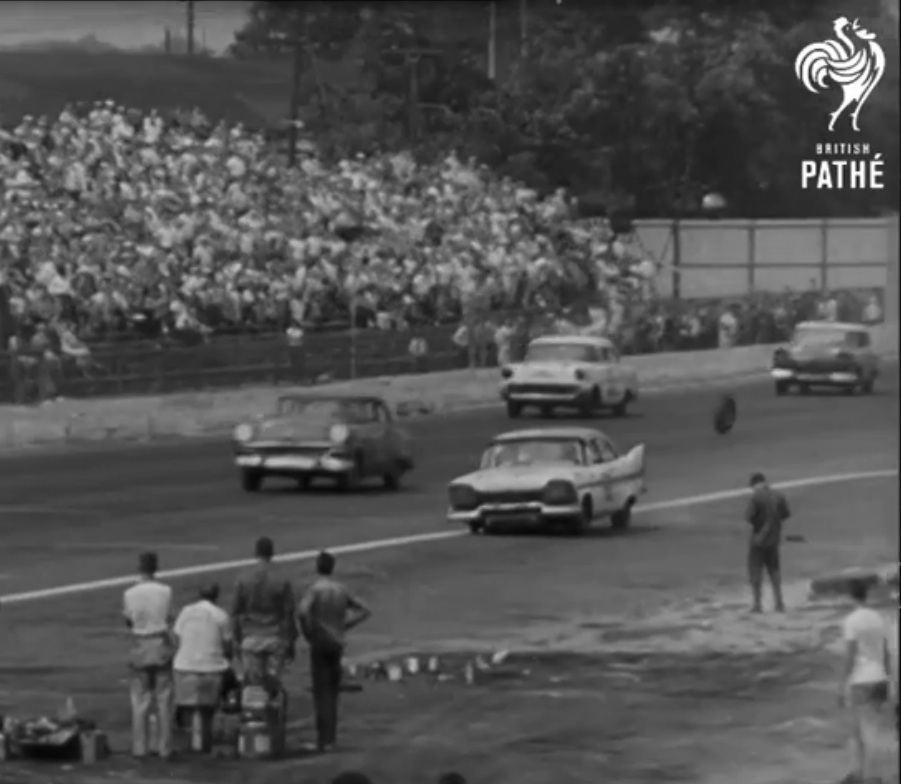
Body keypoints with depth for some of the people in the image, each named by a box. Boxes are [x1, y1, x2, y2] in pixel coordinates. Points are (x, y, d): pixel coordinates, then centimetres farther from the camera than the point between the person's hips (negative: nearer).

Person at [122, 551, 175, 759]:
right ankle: (164, 748, 6)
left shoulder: (130, 594, -6)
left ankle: (140, 748, 6)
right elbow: (169, 620, -2)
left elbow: (128, 622, 4)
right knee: (164, 700, 6)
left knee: (140, 701, 7)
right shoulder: (165, 591, -7)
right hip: (161, 643, 0)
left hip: (140, 647, 1)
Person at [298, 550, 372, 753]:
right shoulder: (341, 590, 8)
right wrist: (344, 626, 11)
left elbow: (304, 610, -30)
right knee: (332, 692, 14)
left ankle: (325, 739, -8)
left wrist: (307, 632, -15)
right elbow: (364, 610, 15)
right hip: (337, 643, 6)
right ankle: (331, 736, 15)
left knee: (322, 692, -5)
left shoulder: (315, 589, -11)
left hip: (320, 643, -6)